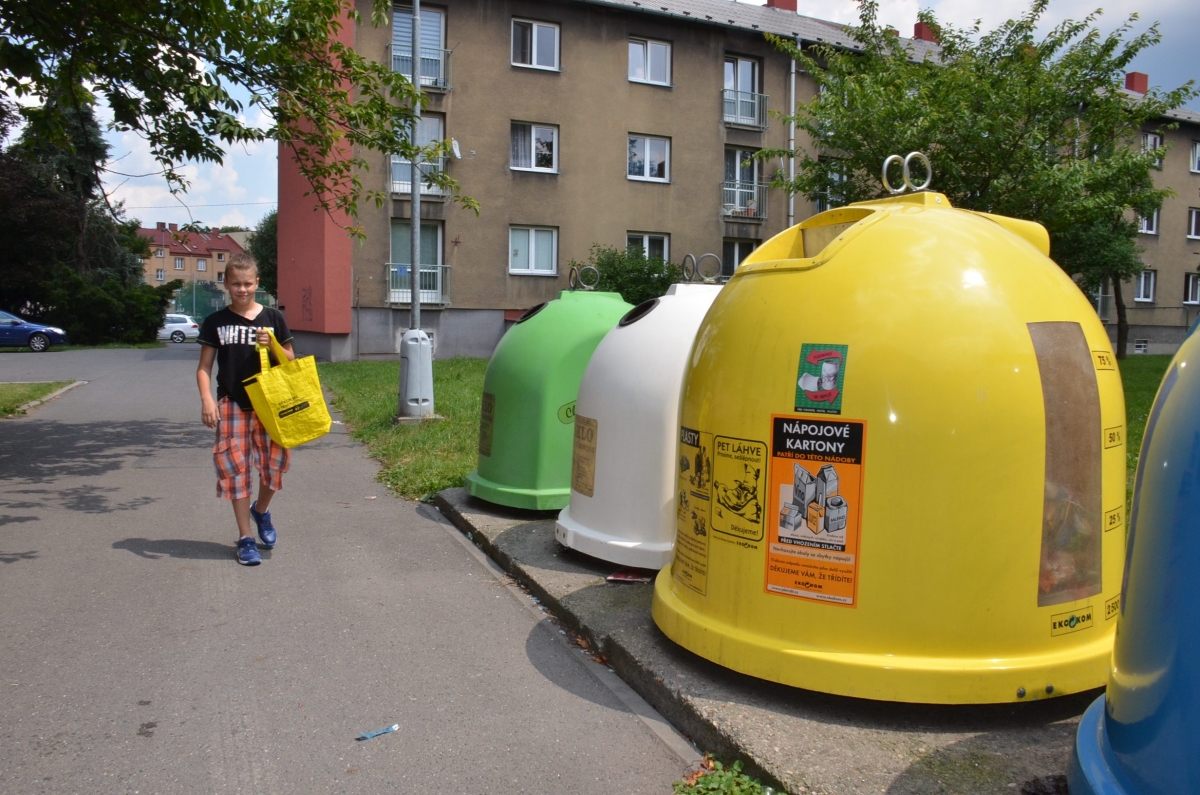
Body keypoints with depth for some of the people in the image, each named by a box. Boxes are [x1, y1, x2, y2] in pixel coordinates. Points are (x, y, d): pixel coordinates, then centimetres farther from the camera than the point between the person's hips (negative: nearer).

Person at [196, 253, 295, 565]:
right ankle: (245, 538, 11)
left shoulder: (273, 318, 5)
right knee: (235, 467, 0)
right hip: (231, 404, 0)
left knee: (274, 460, -4)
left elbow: (290, 361, 9)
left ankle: (261, 510, 28)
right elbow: (204, 366, 4)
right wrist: (206, 399, -11)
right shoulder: (215, 322, 4)